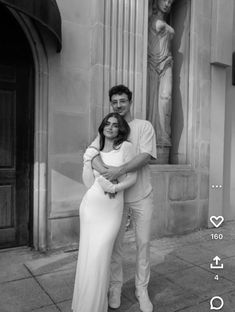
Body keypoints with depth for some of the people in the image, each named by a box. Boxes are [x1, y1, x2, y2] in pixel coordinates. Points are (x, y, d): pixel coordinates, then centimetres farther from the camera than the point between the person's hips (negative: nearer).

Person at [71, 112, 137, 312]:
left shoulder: (126, 147, -1)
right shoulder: (96, 151, 11)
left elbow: (133, 178, -5)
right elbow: (89, 183, 5)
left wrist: (115, 188, -17)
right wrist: (87, 161, -5)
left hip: (112, 207, -3)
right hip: (90, 205, 4)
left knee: (99, 257, -6)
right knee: (87, 256, 9)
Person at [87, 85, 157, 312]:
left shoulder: (144, 126, -3)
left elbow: (145, 156, -16)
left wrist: (120, 170, -30)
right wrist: (105, 173, -31)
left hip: (141, 196, -1)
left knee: (143, 243, 8)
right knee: (115, 243, 10)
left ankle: (142, 289, 27)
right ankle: (115, 286, 31)